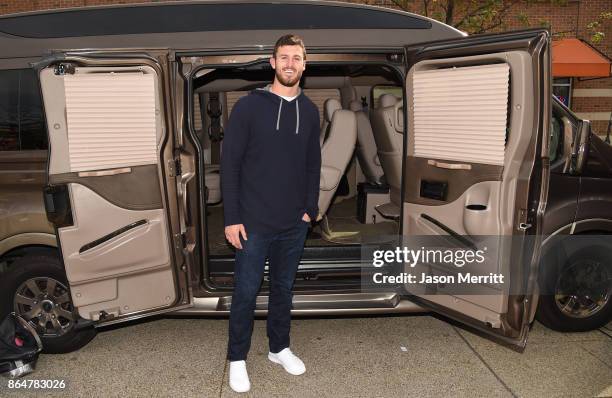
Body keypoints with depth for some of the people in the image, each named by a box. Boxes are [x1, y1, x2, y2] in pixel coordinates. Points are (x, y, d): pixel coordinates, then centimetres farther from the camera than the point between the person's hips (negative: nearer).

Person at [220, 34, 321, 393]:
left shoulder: (310, 111, 6)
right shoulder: (249, 106, -7)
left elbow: (313, 165, 12)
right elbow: (230, 164, -8)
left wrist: (311, 209, 4)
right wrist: (232, 218, -11)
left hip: (295, 224, 4)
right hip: (254, 223, -4)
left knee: (284, 289, 17)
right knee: (246, 293, 6)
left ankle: (280, 348, 36)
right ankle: (238, 359, 25)